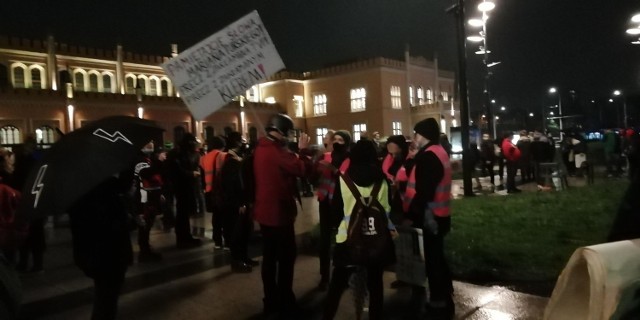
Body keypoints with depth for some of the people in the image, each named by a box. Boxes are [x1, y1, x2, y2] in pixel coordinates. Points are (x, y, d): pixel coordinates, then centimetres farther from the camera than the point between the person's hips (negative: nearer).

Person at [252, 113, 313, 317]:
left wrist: (298, 151, 9)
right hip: (279, 211, -9)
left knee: (269, 257, 15)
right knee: (286, 257, 4)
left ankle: (271, 302, 25)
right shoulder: (277, 151, -20)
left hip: (264, 210, 9)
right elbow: (304, 169, -23)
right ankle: (285, 303, 13)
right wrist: (304, 149, -8)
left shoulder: (260, 149, 9)